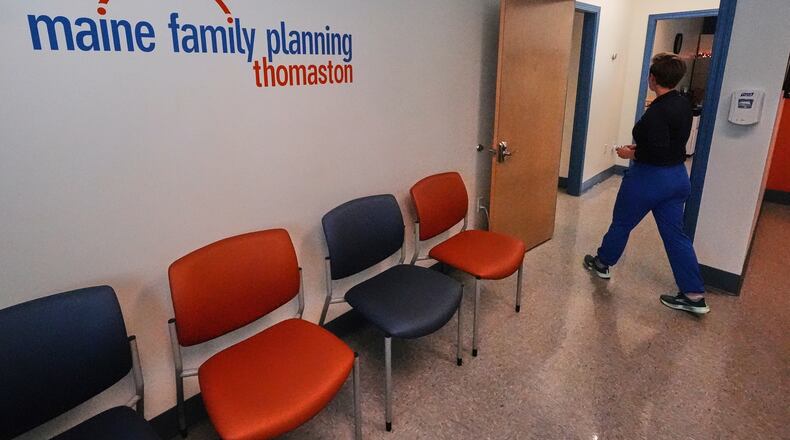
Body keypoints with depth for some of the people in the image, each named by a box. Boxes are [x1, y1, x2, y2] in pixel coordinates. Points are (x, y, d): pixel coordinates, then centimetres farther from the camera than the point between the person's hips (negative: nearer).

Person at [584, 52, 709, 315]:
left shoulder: (657, 111, -22)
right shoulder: (684, 105, 6)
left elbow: (657, 153, -26)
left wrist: (630, 154, -11)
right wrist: (639, 147, 12)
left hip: (650, 178, -8)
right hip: (678, 177, 8)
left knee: (621, 223, 14)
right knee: (675, 234, 11)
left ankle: (602, 263, 35)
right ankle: (694, 295, 13)